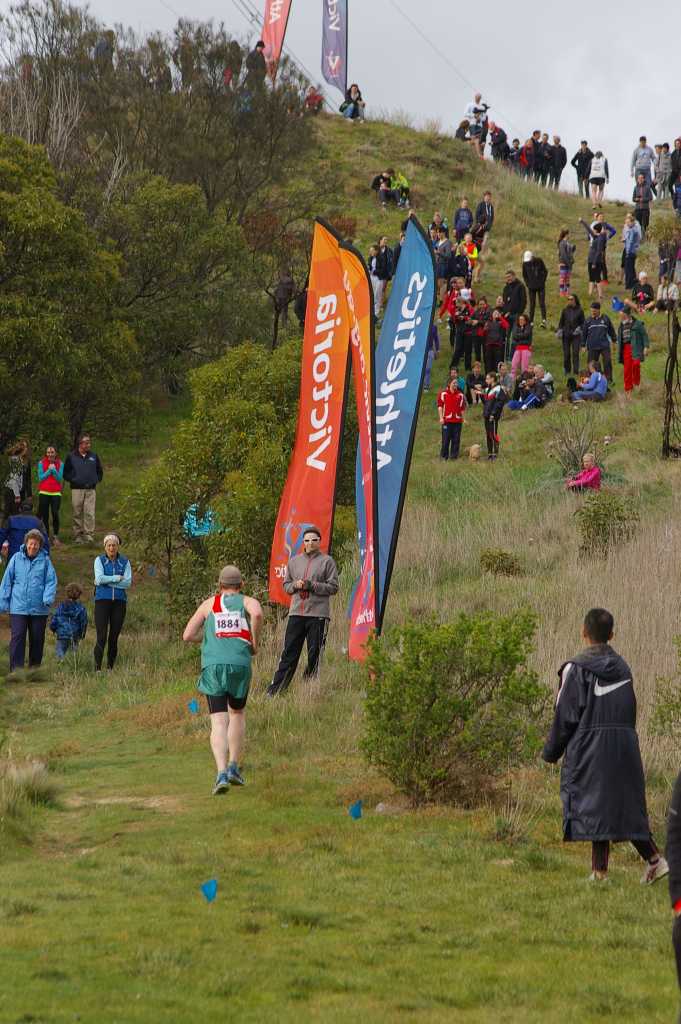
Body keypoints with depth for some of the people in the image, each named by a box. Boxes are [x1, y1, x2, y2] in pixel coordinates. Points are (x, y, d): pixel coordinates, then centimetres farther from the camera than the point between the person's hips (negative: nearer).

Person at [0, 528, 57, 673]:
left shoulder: (45, 560, 2)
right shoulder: (16, 559, 3)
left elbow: (51, 581, 1)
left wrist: (48, 599, -15)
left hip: (39, 608, 1)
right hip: (18, 608, -1)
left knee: (37, 639, 8)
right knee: (17, 637, -9)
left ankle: (34, 669, 20)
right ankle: (16, 669, -10)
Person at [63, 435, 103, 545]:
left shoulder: (94, 456, 10)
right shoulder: (71, 456, 3)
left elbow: (100, 471, 22)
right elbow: (66, 473, 10)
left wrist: (97, 480, 10)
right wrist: (72, 480, 0)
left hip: (91, 490, 1)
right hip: (77, 490, -1)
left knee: (90, 513, -7)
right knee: (77, 514, 2)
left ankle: (89, 535, -6)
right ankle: (78, 535, 8)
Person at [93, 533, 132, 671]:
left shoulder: (125, 562, 6)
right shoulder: (99, 560, 3)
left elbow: (128, 583, -6)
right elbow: (99, 578, -12)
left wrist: (107, 581, -10)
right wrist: (117, 578, -8)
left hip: (119, 602, 2)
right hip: (102, 601, -2)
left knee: (114, 638, 3)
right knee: (101, 637, -11)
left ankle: (110, 668, 10)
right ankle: (97, 668, -10)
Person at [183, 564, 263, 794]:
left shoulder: (209, 604, 19)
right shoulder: (247, 601, 13)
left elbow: (187, 636, 12)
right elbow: (257, 613, -12)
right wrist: (255, 643, 2)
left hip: (212, 665, 0)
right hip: (239, 663, 0)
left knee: (219, 722, -4)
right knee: (237, 713, 23)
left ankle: (222, 773, -20)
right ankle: (234, 767, 19)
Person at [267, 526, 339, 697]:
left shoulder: (327, 561, 2)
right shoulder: (294, 561, 15)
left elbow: (333, 587, -3)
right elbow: (286, 585, 19)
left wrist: (311, 586, -13)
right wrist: (295, 585, -4)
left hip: (318, 614, -3)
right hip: (296, 613, 3)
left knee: (315, 655, 1)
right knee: (289, 653, 2)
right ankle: (275, 689, 2)